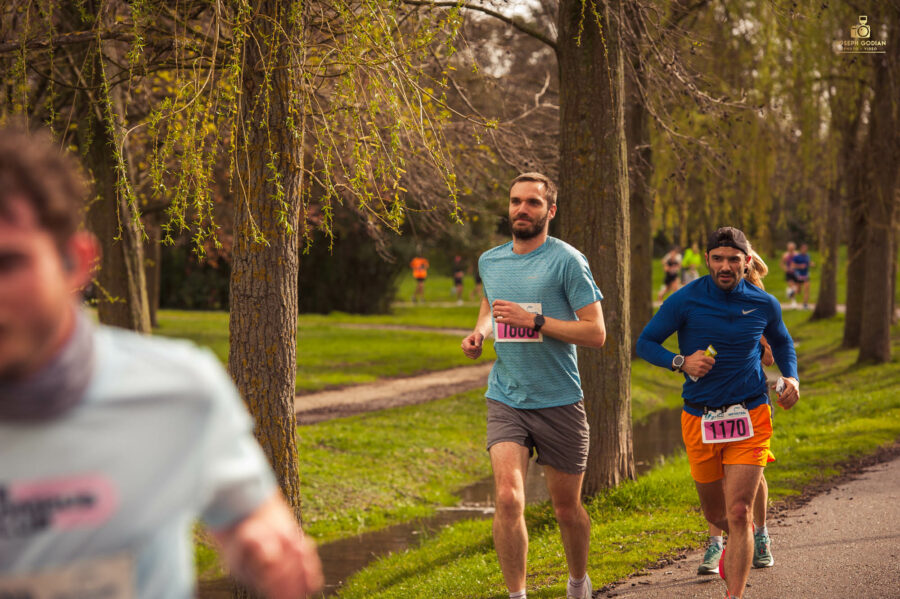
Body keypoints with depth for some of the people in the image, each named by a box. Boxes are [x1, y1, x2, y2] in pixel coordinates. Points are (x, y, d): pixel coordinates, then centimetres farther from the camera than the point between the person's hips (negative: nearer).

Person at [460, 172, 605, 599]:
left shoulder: (566, 260, -9)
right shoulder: (489, 261, 8)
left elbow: (596, 332, -13)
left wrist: (534, 321, -21)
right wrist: (479, 331, 8)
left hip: (559, 404, -2)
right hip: (506, 402, 3)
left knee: (567, 508, 10)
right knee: (509, 498, -18)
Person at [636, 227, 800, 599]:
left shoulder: (764, 304, 1)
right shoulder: (685, 300, -6)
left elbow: (782, 343, 21)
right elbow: (645, 342, 0)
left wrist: (791, 378, 3)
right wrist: (681, 362, -18)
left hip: (749, 418, -1)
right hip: (699, 419, 1)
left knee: (739, 513, -13)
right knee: (715, 514, 15)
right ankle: (739, 542, 51)